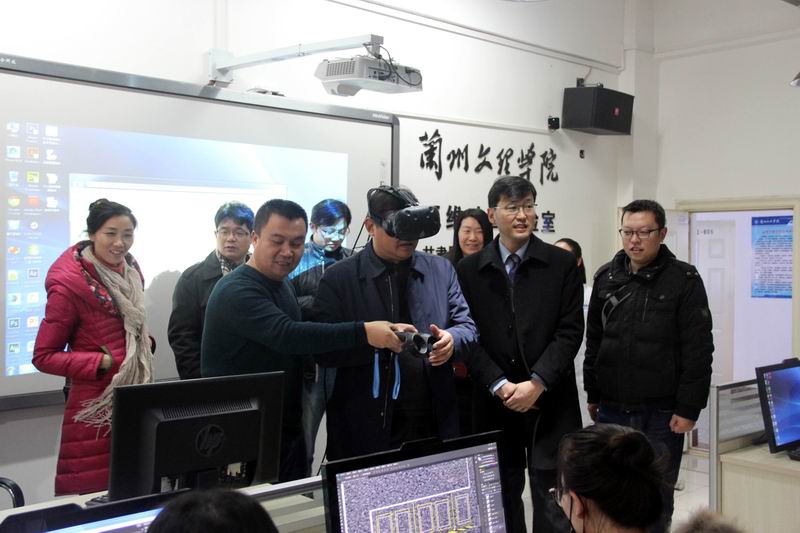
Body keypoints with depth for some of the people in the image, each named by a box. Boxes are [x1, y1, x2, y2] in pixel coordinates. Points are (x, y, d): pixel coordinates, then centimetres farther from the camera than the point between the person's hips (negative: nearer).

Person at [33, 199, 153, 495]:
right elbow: (44, 356, -11)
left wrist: (145, 341, 2)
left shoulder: (130, 271, 6)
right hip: (96, 408, -7)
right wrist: (103, 361, -19)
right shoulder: (69, 284, -15)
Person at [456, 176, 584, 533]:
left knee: (552, 497, 3)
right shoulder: (469, 269, 3)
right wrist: (500, 385, -11)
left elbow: (570, 332, -3)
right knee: (502, 496, 9)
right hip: (494, 403, 1)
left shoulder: (562, 263, 2)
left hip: (550, 402, -1)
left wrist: (536, 383, -13)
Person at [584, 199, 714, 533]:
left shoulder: (684, 280, -6)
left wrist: (688, 408, -12)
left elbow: (698, 351, -9)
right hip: (611, 409, 3)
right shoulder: (606, 277, 6)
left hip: (662, 414, -3)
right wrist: (593, 395, 11)